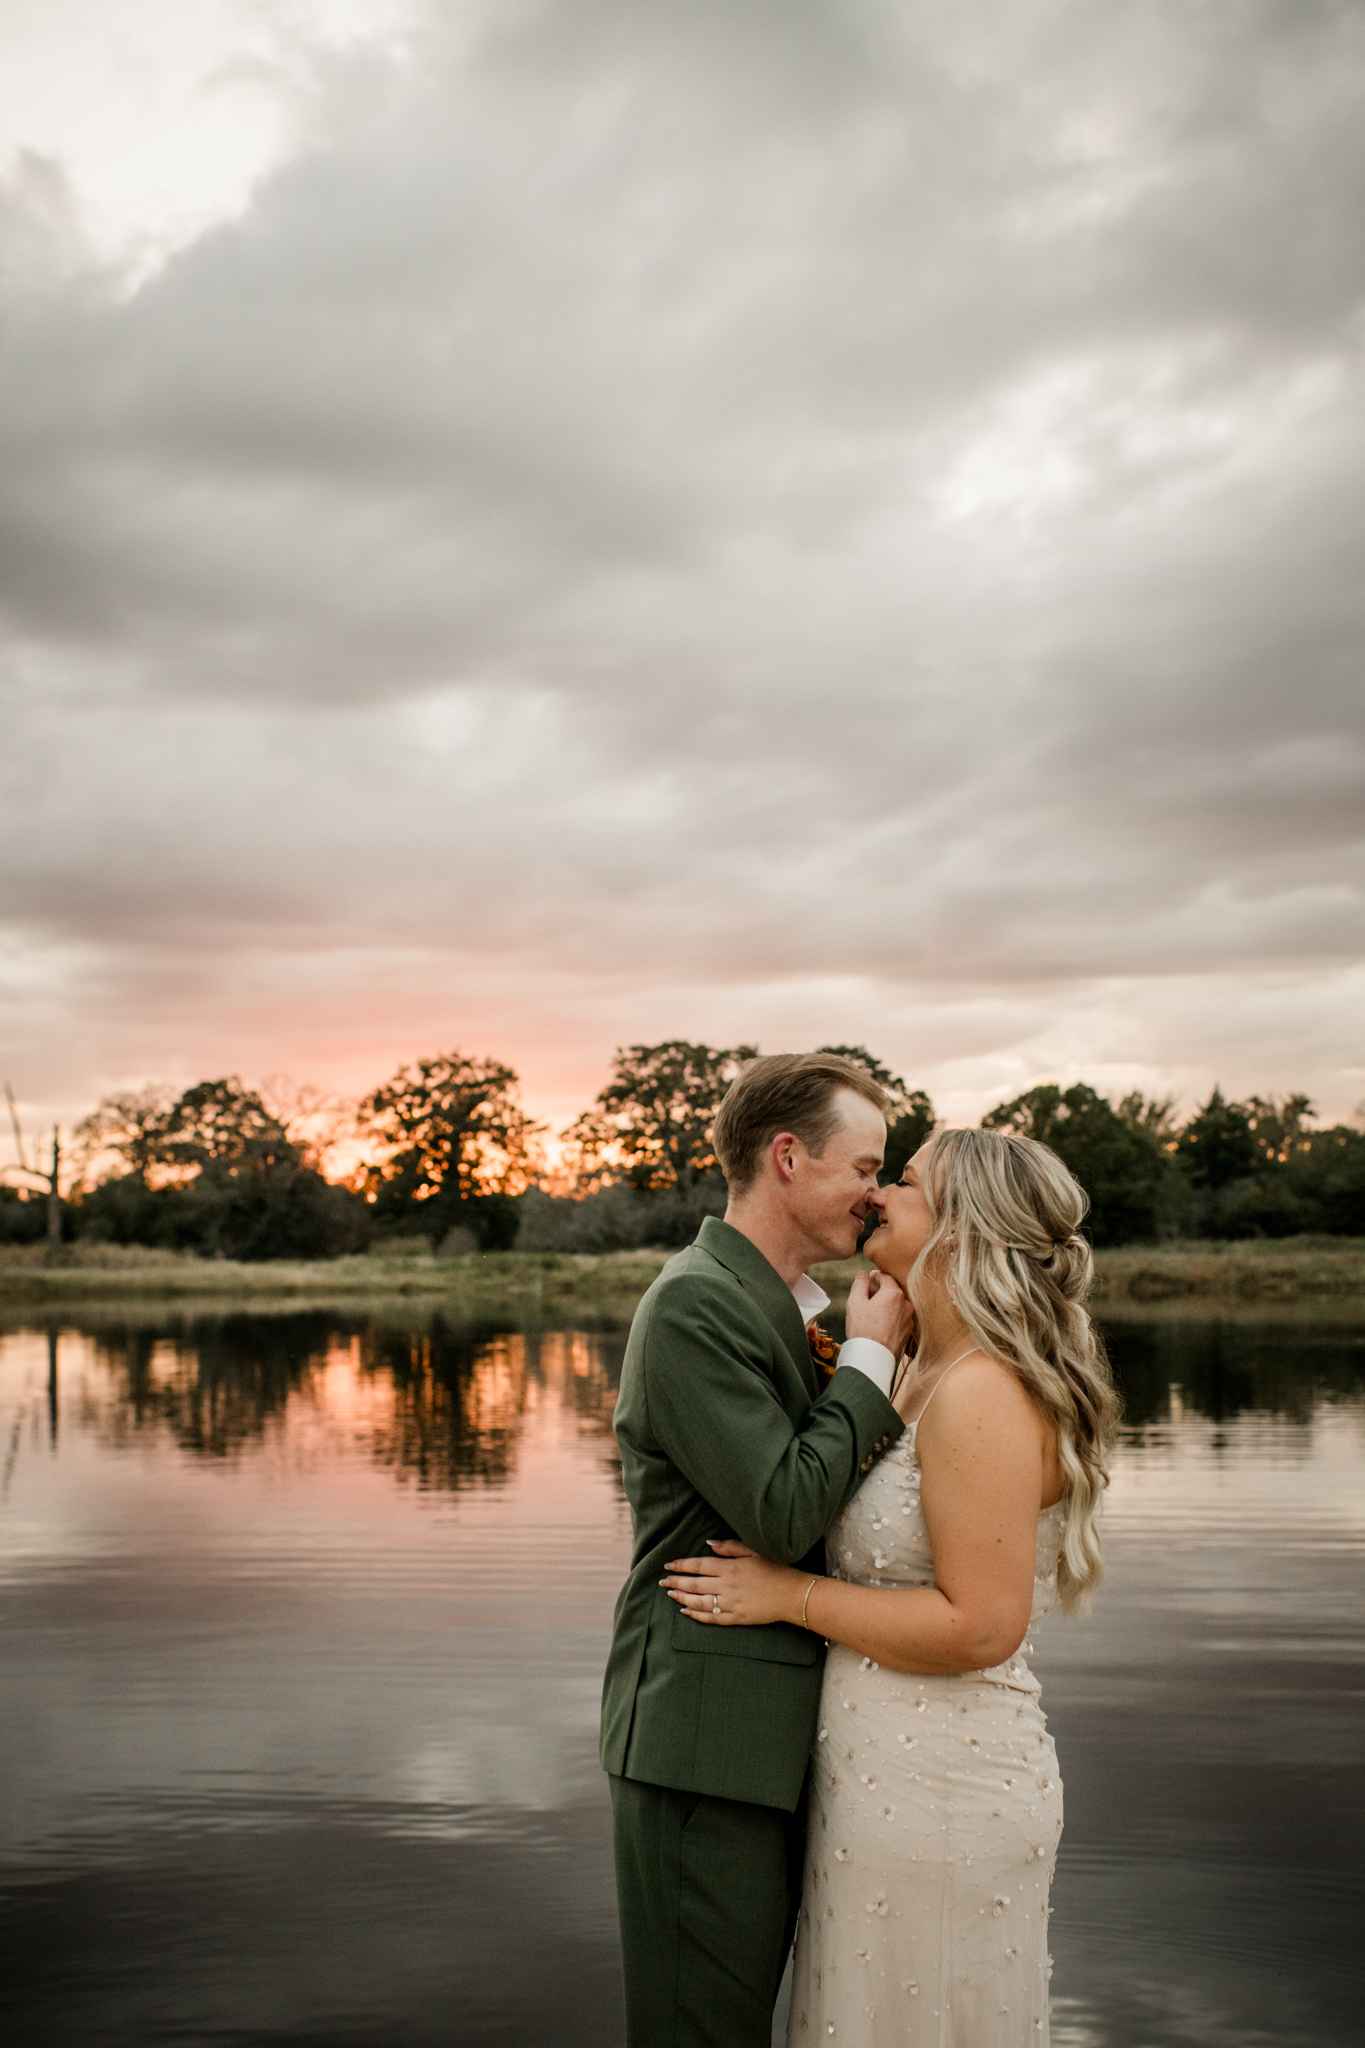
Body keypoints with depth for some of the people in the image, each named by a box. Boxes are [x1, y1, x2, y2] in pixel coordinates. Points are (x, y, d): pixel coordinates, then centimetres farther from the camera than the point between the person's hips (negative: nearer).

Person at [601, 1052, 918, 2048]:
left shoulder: (785, 1302, 14)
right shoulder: (694, 1304, -17)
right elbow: (784, 1512, -21)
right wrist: (872, 1356, -12)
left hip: (774, 1735, 9)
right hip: (704, 1741, -9)